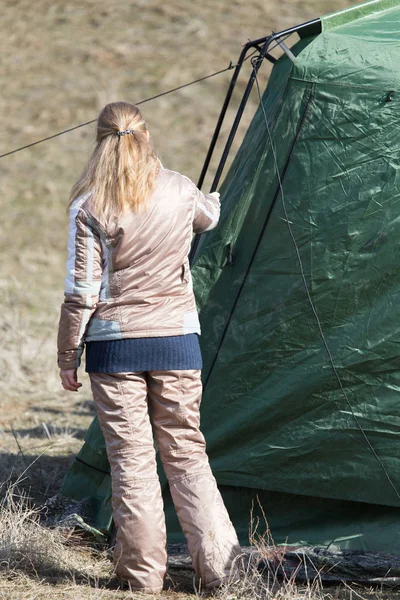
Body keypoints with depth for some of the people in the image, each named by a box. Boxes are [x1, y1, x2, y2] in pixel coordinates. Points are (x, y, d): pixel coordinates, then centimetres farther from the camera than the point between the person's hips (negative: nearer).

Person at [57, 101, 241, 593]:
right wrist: (212, 199, 50)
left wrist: (67, 357, 2)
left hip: (115, 347, -2)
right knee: (186, 452, 10)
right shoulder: (179, 192, 0)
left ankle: (142, 570, 9)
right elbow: (209, 216, 26)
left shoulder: (88, 208, -10)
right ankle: (216, 559, 6)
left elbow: (81, 293, -9)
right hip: (177, 342, 2)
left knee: (130, 458, 4)